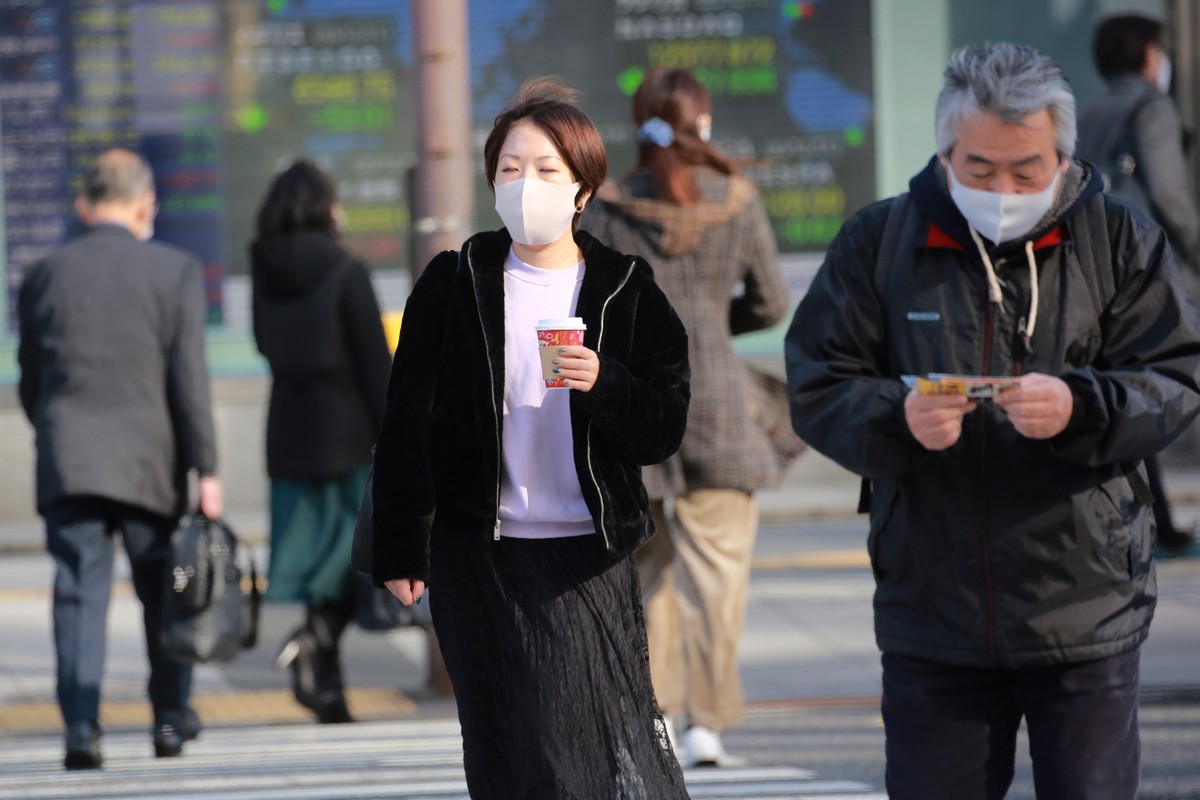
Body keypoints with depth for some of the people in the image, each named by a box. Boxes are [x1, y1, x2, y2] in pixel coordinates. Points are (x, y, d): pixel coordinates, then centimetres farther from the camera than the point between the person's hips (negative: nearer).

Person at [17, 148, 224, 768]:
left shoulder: (44, 274, 5)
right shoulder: (175, 271, -2)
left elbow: (31, 380, 10)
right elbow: (189, 377, -6)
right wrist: (206, 468, -4)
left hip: (67, 461, 1)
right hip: (150, 461, -1)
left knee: (79, 594, 0)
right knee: (162, 594, 13)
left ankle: (81, 725, -12)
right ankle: (170, 719, 23)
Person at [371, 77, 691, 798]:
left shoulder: (626, 291, 5)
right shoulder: (455, 284, 5)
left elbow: (665, 432, 0)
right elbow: (408, 425, 5)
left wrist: (603, 385, -20)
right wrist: (400, 550, 1)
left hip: (590, 558, 0)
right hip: (482, 556, 0)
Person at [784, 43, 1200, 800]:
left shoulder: (1121, 240, 3)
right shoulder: (877, 242, 4)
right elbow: (817, 389, 1)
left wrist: (1079, 407, -21)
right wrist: (897, 419, -20)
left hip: (1086, 615, -1)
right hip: (932, 616, 1)